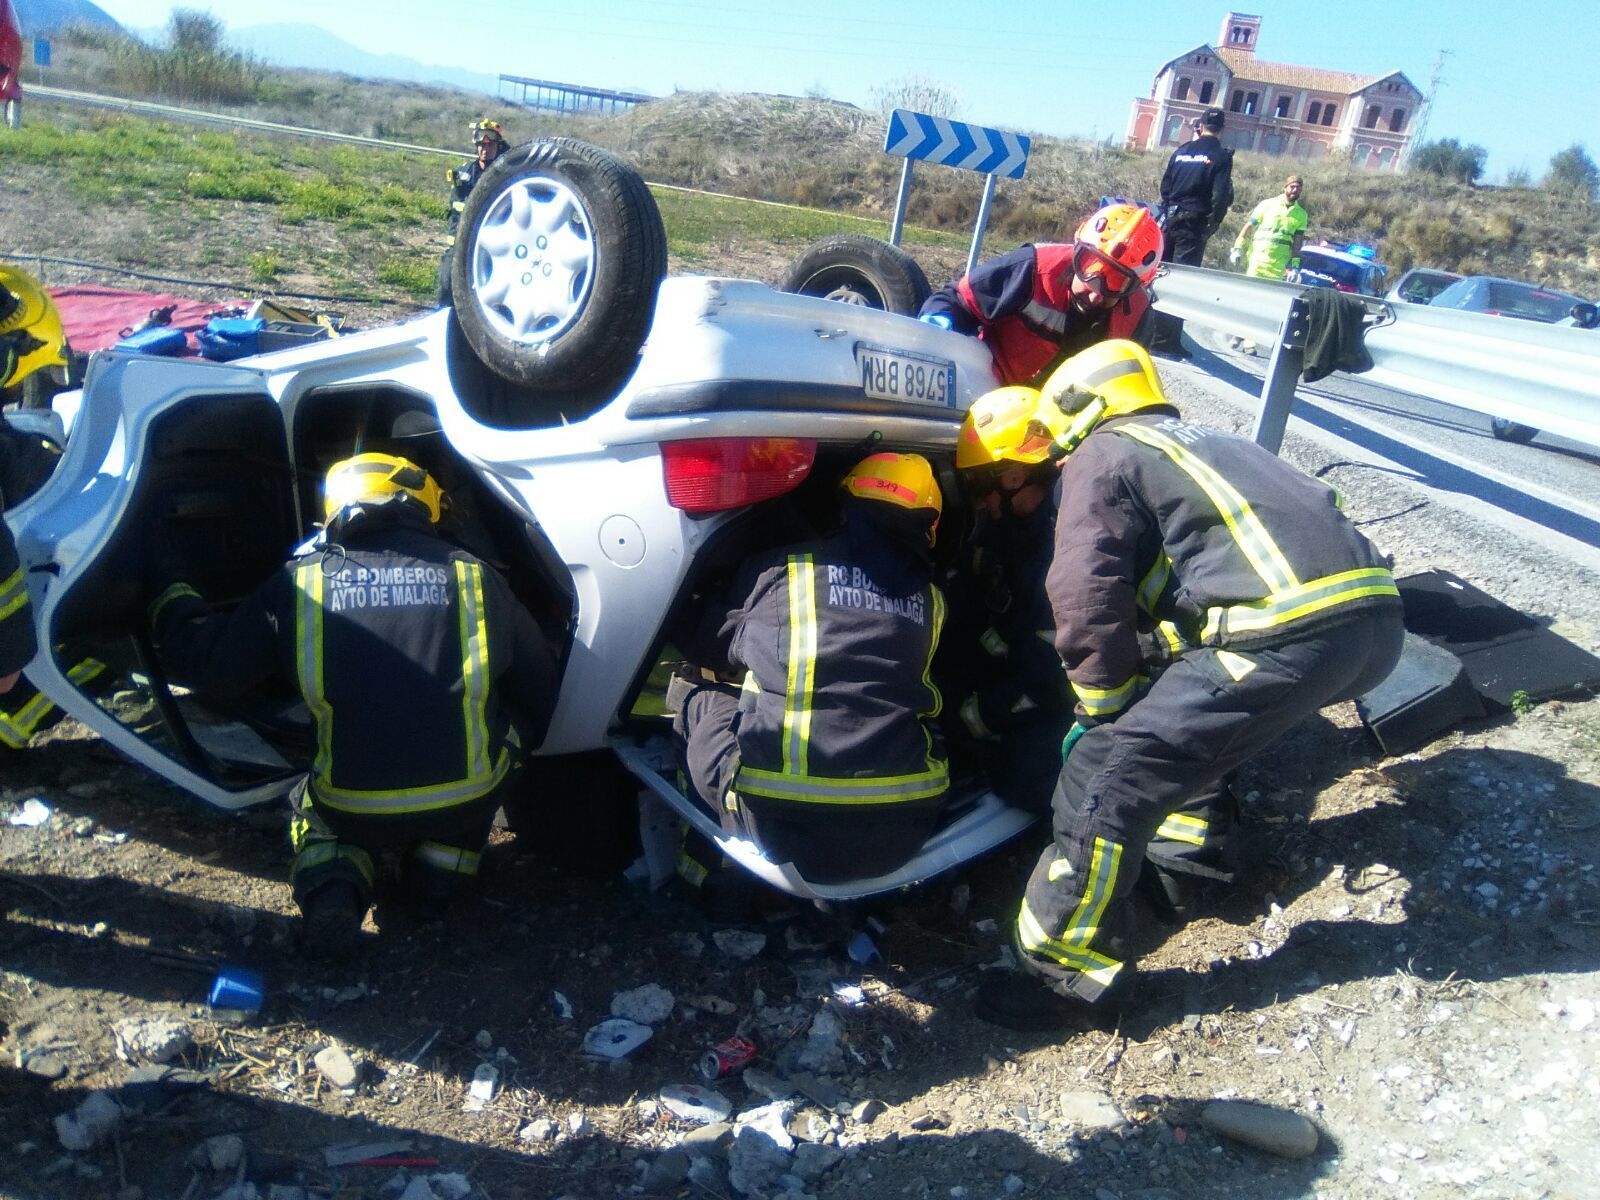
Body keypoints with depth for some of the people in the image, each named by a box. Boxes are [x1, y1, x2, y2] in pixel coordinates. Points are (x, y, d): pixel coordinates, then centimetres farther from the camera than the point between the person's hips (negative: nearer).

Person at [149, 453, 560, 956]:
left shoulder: (299, 582, 1)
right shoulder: (475, 578, 3)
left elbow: (209, 663, 10)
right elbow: (539, 689, 12)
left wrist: (171, 593, 29)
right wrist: (511, 747, 33)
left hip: (354, 813, 1)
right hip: (468, 805, 0)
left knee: (313, 801, 34)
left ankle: (334, 877, 2)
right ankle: (442, 860, 17)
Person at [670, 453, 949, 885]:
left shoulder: (776, 569, 4)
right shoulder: (932, 598, 11)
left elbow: (716, 650, 21)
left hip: (778, 828, -3)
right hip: (896, 837, 3)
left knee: (693, 693, 19)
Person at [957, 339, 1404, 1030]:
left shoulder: (1102, 458, 8)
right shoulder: (1206, 443, 34)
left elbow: (1087, 601, -5)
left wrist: (1105, 711, 9)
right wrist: (1134, 704, 44)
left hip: (1289, 635, -9)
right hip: (1377, 618, 9)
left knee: (1105, 778, -5)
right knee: (1181, 702, 33)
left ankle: (1073, 971, 2)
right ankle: (1194, 834, 43)